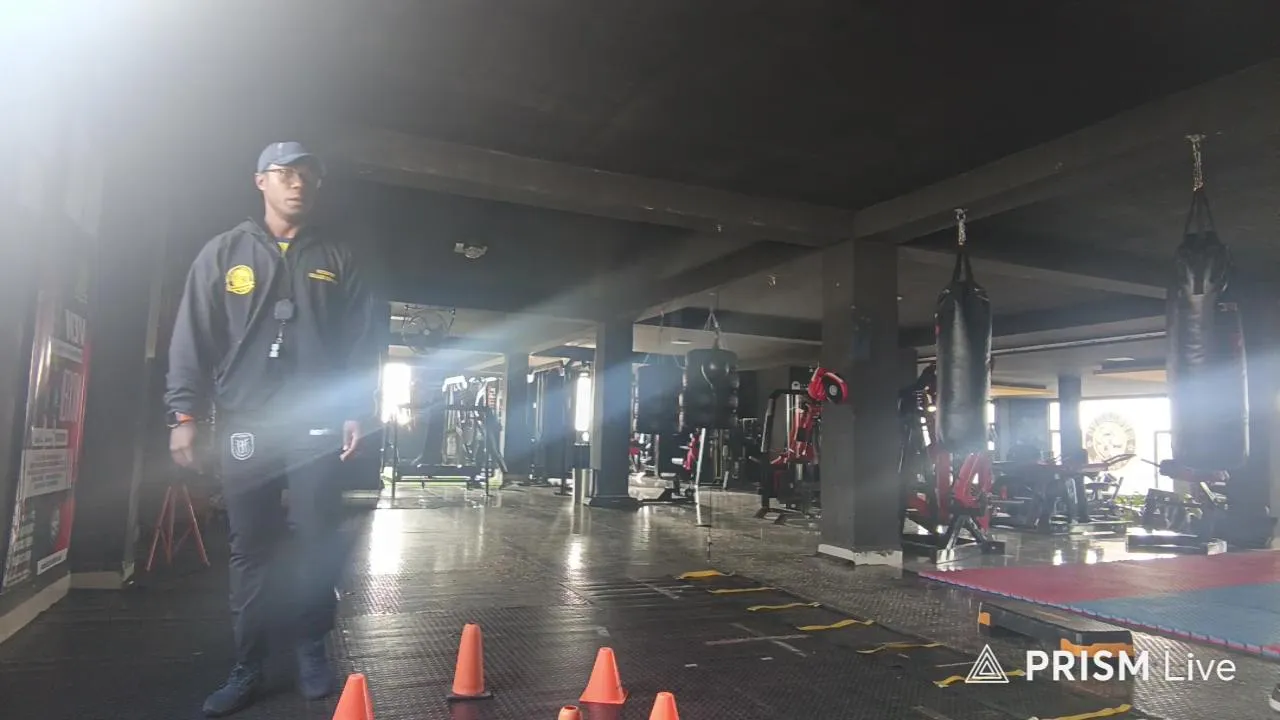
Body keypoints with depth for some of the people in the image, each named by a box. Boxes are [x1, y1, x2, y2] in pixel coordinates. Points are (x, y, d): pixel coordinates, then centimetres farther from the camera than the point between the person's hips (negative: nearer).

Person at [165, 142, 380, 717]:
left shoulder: (337, 261, 10)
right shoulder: (224, 253, 10)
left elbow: (361, 342, 7)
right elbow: (194, 337, 5)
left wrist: (355, 411, -2)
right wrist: (185, 412, -4)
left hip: (317, 423, 0)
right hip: (244, 424, 1)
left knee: (317, 544, 1)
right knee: (249, 548, 6)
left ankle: (311, 650, 18)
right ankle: (247, 668, 16)